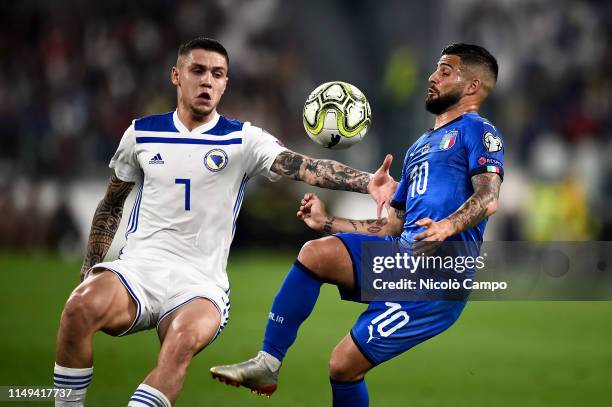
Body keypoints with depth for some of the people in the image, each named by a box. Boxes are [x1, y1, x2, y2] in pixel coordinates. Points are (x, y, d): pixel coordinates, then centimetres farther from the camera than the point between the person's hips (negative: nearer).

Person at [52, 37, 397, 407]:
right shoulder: (141, 134, 11)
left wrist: (366, 182, -31)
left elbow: (306, 167, -14)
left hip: (200, 283, -2)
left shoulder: (244, 140, 3)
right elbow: (111, 206, 23)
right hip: (137, 268, 2)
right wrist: (91, 266, 12)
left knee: (185, 338, -38)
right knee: (80, 307, -32)